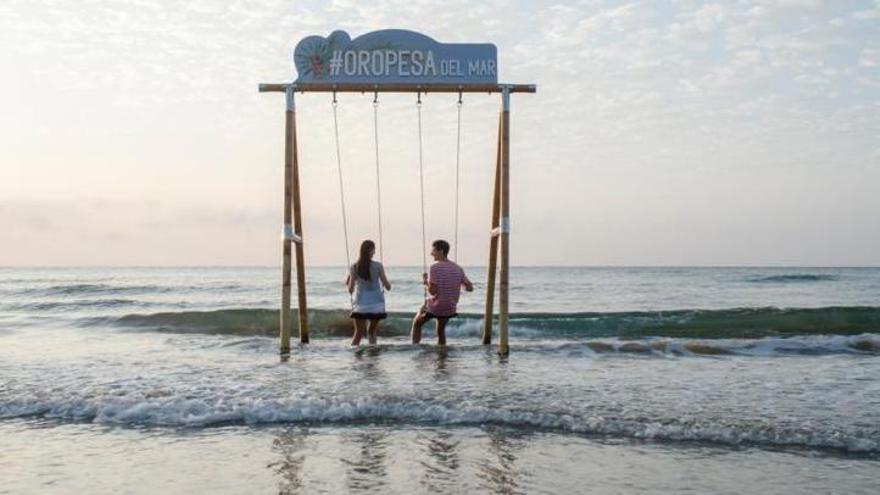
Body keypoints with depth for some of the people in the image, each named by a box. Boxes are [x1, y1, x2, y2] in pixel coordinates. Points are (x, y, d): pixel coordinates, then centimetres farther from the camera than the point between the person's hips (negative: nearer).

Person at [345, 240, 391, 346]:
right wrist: (388, 285, 18)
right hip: (376, 304, 0)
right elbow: (387, 286, -5)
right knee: (372, 331, 17)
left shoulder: (354, 267, -4)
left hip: (360, 305, 0)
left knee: (359, 333, 7)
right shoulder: (378, 266, -7)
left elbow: (350, 290, -5)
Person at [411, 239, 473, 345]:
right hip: (450, 309, 5)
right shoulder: (458, 268, -1)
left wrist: (425, 281, -5)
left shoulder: (435, 267, -19)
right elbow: (470, 288, 2)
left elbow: (432, 291, -22)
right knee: (441, 331, 27)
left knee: (416, 323, 20)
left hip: (435, 307, -5)